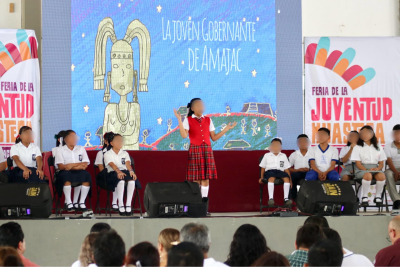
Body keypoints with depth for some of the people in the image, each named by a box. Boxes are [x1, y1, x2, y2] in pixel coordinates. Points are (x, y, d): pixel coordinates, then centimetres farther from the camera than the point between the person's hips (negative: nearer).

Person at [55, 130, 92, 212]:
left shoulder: (81, 149, 19)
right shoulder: (61, 150, 10)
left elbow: (85, 165, 6)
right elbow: (60, 166, -5)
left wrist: (72, 166, -9)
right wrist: (78, 164, -10)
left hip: (78, 172, 2)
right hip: (66, 172, -2)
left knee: (86, 174, -30)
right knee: (66, 175, -37)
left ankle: (82, 202, -28)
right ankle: (68, 202, -35)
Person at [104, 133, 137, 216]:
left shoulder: (125, 153, 20)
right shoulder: (107, 154, 8)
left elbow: (127, 163, 0)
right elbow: (112, 165, -12)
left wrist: (131, 171, -23)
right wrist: (119, 172, -32)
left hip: (124, 171, 3)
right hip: (112, 173, -3)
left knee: (132, 180, -33)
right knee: (121, 180, -39)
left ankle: (128, 205, -30)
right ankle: (120, 205, -34)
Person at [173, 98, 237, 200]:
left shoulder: (208, 120, 11)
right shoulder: (188, 120, 0)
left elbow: (214, 137, 10)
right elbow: (184, 135, -16)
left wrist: (226, 129, 5)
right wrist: (179, 120, -21)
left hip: (207, 150, 3)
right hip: (195, 150, -3)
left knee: (206, 178, 1)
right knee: (196, 179, -4)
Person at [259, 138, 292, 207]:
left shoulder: (283, 156, 25)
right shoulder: (267, 155, 22)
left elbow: (286, 169, 18)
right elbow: (263, 168, 20)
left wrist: (290, 179, 6)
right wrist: (261, 177, 6)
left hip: (280, 171, 2)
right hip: (269, 170, -2)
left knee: (286, 178, -34)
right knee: (271, 178, -40)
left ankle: (286, 198, -39)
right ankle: (271, 198, -50)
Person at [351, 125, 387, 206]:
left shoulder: (378, 147, 18)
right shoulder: (358, 147, 9)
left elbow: (381, 163, 14)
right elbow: (358, 164, 0)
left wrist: (378, 168, -10)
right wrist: (367, 170, -17)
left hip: (375, 168, 2)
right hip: (362, 169, -2)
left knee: (381, 175, -34)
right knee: (368, 175, -40)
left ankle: (378, 197, -17)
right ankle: (365, 197, -26)